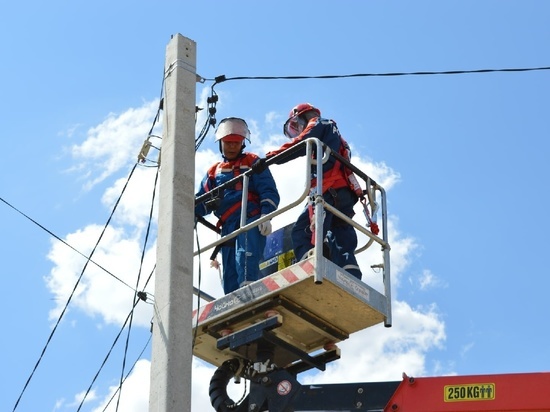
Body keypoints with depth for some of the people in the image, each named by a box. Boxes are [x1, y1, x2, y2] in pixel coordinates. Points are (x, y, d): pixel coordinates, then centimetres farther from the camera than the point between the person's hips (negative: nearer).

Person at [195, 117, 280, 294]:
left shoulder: (252, 162, 12)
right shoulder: (214, 171, 25)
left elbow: (269, 192, 3)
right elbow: (202, 202, 20)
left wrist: (266, 215, -15)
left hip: (250, 220, -6)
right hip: (228, 227, 6)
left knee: (245, 262, -28)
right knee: (230, 277, -1)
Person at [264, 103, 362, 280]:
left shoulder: (318, 124, 13)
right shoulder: (334, 135, 38)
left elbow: (299, 145, -6)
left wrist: (269, 157, -10)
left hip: (329, 190, -9)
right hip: (345, 194, 9)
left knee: (301, 232, -18)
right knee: (342, 244, 1)